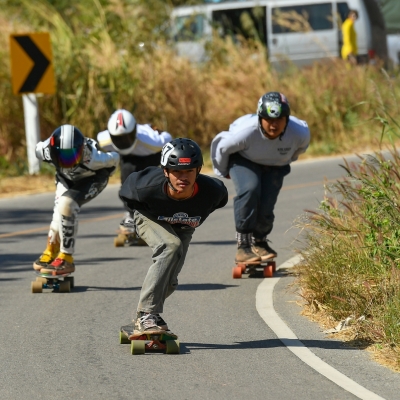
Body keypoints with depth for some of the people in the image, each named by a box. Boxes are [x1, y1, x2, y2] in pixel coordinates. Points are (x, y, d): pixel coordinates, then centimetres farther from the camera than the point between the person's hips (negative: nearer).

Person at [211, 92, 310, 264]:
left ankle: (260, 242, 22)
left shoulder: (299, 134, -30)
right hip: (244, 159, -3)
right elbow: (221, 146, -18)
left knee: (266, 206, -11)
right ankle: (243, 245, -23)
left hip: (274, 166, 3)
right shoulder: (246, 131, -39)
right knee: (249, 190, -30)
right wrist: (222, 171, 0)